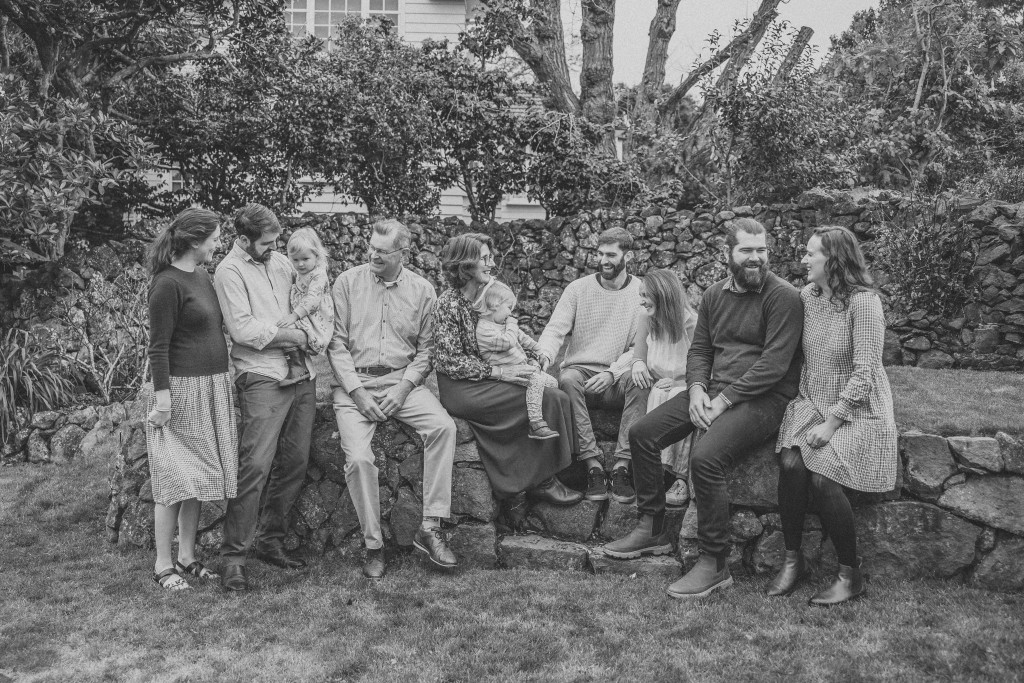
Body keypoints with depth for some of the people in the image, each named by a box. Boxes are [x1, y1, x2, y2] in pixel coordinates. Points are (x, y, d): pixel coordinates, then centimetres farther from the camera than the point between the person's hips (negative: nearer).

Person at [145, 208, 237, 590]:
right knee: (176, 477, -2)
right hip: (182, 388, -8)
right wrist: (162, 395, -18)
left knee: (198, 475, 11)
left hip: (213, 387, 8)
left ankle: (187, 556, 20)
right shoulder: (168, 283, -13)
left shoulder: (204, 276, 12)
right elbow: (158, 347, -14)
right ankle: (163, 566, 8)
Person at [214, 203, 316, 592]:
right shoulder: (229, 271, -5)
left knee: (294, 463, 8)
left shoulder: (280, 262, 16)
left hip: (302, 374, 7)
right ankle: (233, 556, -3)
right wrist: (291, 336, -4)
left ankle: (270, 540, 22)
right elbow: (243, 329, -13)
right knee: (255, 465, -12)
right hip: (262, 377, -7)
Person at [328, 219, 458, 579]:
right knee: (358, 458, -23)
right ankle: (373, 546, -4)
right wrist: (358, 392, -11)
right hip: (355, 382, -1)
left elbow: (425, 348, 5)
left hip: (403, 379, 1)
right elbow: (337, 344, -2)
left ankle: (430, 528, -18)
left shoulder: (422, 290, 4)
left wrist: (404, 388, -10)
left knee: (444, 426, -25)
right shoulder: (347, 283, 1)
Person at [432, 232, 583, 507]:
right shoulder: (448, 304, -13)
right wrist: (499, 372, -19)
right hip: (460, 389, -7)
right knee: (547, 401, -19)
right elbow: (451, 363, -16)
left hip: (485, 381, 8)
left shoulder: (486, 293, 12)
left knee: (556, 396, -14)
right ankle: (541, 481, -6)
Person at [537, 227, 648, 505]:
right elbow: (555, 329, -3)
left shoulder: (642, 292, 3)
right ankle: (593, 466, -30)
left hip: (618, 376, 0)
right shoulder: (578, 289, 5)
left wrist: (612, 372, -19)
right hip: (581, 370, 1)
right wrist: (545, 354, -27)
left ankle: (622, 465, -29)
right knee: (567, 379, -34)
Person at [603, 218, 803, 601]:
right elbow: (699, 349, 15)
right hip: (713, 391, 8)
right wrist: (697, 389, -6)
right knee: (642, 434, -1)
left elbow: (774, 363, -17)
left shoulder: (783, 296, -10)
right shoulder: (715, 295, 13)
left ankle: (715, 565, -16)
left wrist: (724, 400, -20)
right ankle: (652, 530, 11)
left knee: (705, 458, -30)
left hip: (763, 398, -8)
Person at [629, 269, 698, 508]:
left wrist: (677, 381, -24)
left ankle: (680, 478, -32)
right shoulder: (647, 319, 1)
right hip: (659, 386, 4)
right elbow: (639, 355, 10)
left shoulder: (691, 323, -14)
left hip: (686, 389, -4)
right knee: (657, 397, -30)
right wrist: (638, 363, -13)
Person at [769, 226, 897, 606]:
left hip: (857, 410, -5)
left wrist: (831, 423, -19)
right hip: (812, 402, 5)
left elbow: (864, 372, -18)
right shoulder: (806, 297, 5)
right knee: (790, 463, -21)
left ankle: (851, 576, -3)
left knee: (821, 476, -23)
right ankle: (792, 560, -5)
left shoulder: (863, 302, -14)